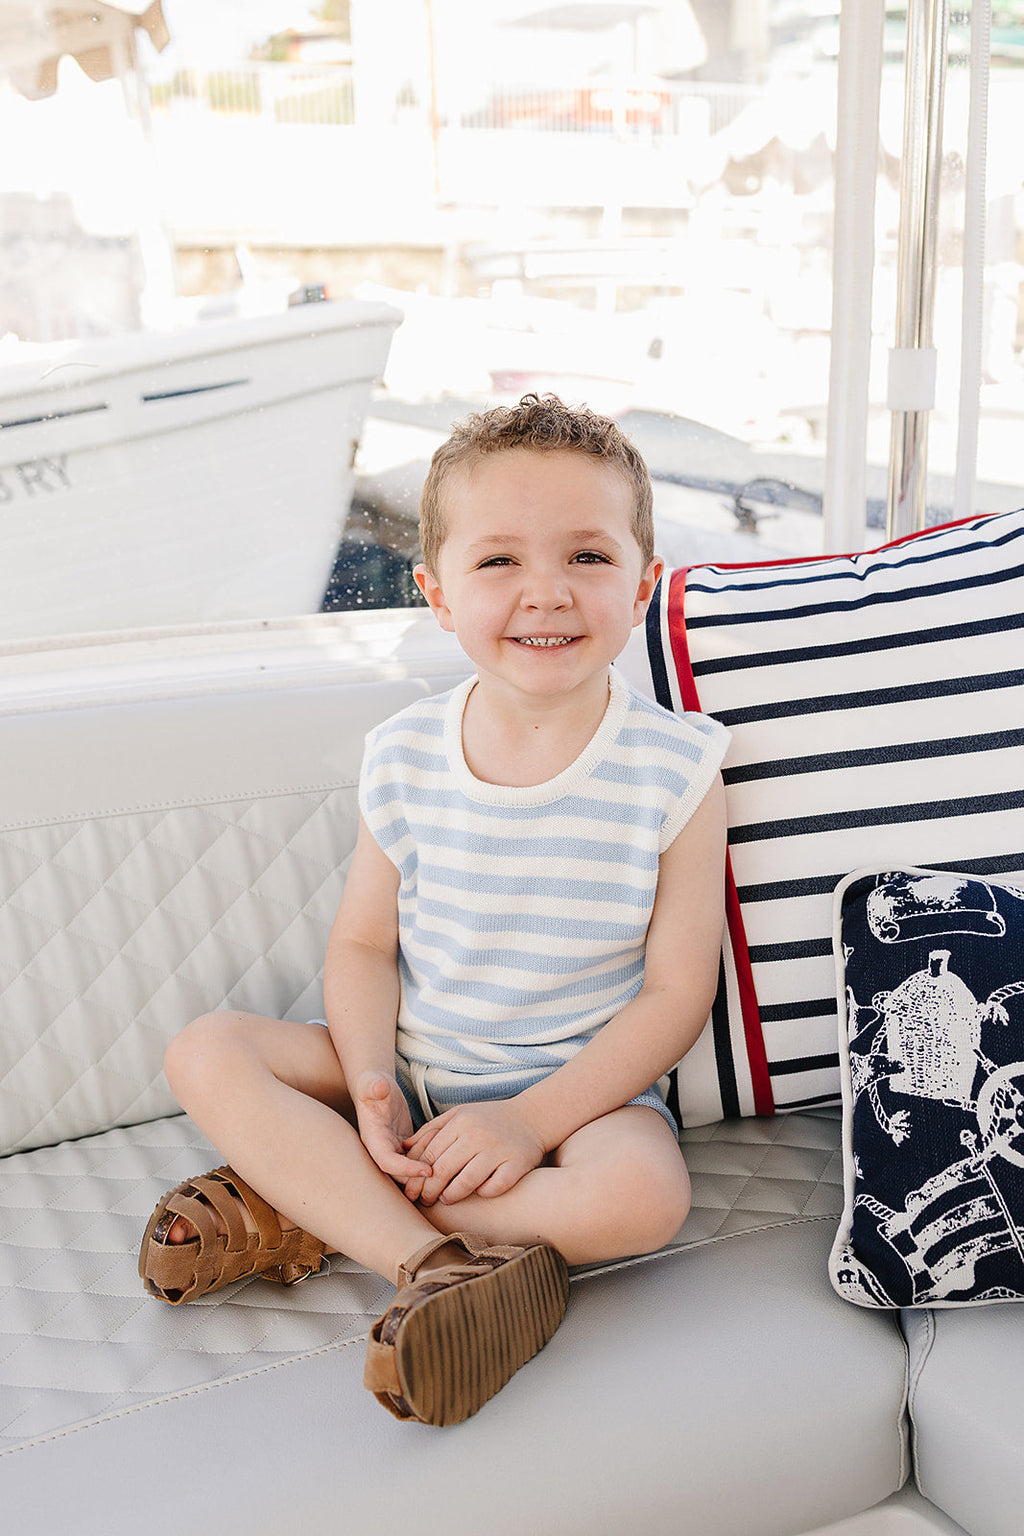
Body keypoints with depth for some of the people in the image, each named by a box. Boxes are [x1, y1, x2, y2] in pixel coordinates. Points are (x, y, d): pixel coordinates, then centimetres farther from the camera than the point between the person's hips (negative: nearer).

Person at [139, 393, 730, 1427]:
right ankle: (434, 1265, -25)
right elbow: (363, 944, 1)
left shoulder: (674, 770, -13)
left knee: (643, 1194, -34)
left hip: (586, 1085, -2)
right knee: (207, 1053, -15)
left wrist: (533, 1118, -22)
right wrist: (369, 1087, -18)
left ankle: (303, 1205, -21)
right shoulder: (404, 758, -6)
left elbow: (678, 991, -12)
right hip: (411, 1074, 3)